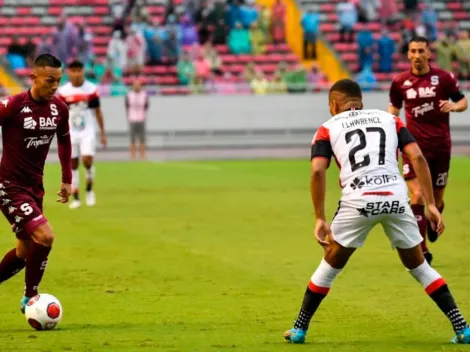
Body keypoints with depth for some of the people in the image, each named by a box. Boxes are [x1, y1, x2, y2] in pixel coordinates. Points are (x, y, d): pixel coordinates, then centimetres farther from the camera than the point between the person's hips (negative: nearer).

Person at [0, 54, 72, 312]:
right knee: (45, 236, -20)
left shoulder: (59, 108, -1)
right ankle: (30, 298, -2)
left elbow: (64, 140, 17)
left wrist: (67, 179, 17)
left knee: (25, 251, 13)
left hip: (35, 186, 7)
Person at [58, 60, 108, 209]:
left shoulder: (91, 89, -4)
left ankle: (89, 190, 8)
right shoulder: (63, 91, -2)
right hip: (71, 133, 1)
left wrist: (103, 133, 4)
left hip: (88, 131, -1)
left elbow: (97, 112, 2)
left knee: (87, 160, -17)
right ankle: (76, 198, 10)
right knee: (73, 165, 2)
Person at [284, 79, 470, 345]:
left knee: (331, 265, 19)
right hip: (396, 198, 2)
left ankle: (299, 329, 23)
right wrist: (431, 205, 8)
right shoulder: (389, 119, 22)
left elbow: (317, 171, 0)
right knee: (419, 266, 18)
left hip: (358, 202, -2)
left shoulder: (328, 129, 16)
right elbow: (417, 157, 9)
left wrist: (320, 219, 3)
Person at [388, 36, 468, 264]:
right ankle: (422, 250, -8)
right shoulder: (400, 82, 0)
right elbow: (394, 107, 16)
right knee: (417, 197, -14)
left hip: (440, 146, 0)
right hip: (414, 145, 0)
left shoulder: (444, 78, -4)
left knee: (436, 200, 8)